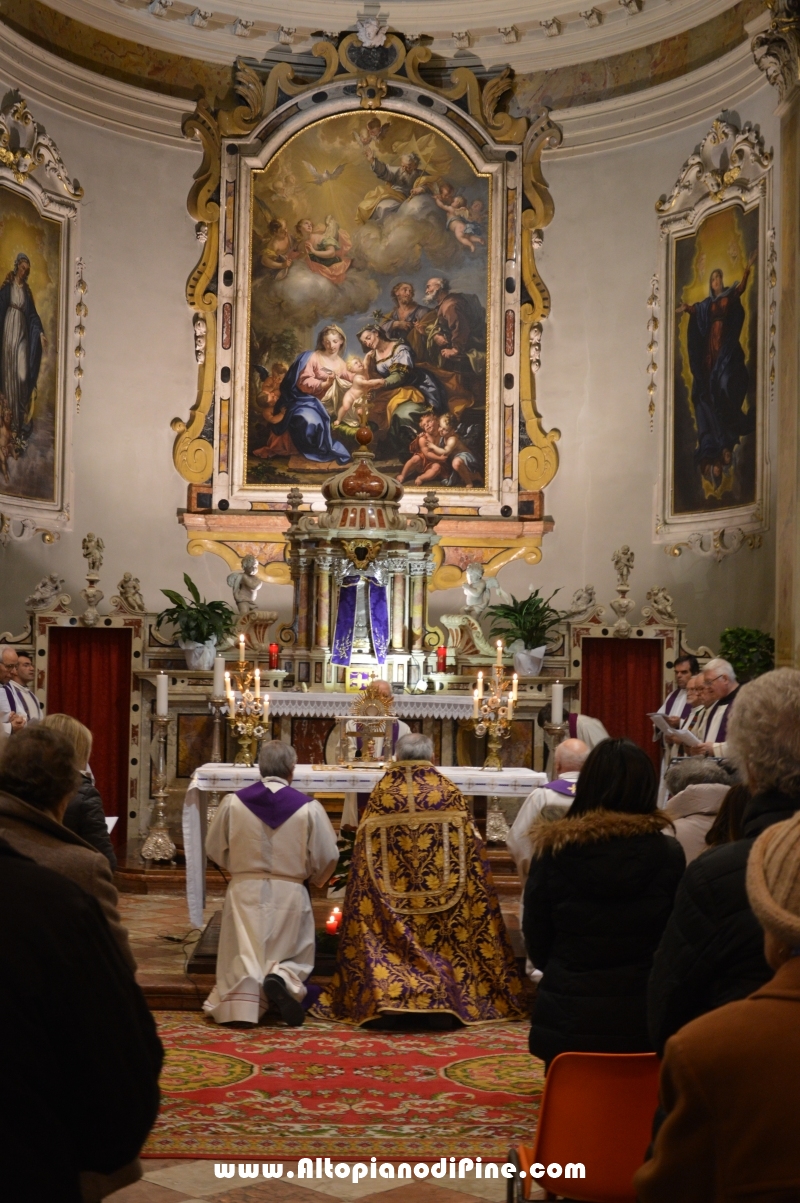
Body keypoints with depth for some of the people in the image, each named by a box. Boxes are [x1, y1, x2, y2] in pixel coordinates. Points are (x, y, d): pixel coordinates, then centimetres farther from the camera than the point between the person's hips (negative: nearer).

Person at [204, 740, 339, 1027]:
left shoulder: (233, 802, -6)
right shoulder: (309, 807, -10)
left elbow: (214, 848, 6)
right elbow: (328, 856, -5)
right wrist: (312, 878, 17)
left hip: (244, 893, 1)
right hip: (289, 895, -1)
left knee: (244, 959, 9)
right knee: (295, 958, 14)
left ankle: (241, 997, -19)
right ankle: (281, 977, -18)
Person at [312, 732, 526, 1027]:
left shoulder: (382, 792, 1)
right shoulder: (448, 792, 0)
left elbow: (364, 846, 6)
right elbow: (469, 843, 4)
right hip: (443, 896, 0)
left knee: (390, 945, 7)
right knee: (444, 942, 7)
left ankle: (387, 996, -6)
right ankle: (443, 1001, -3)